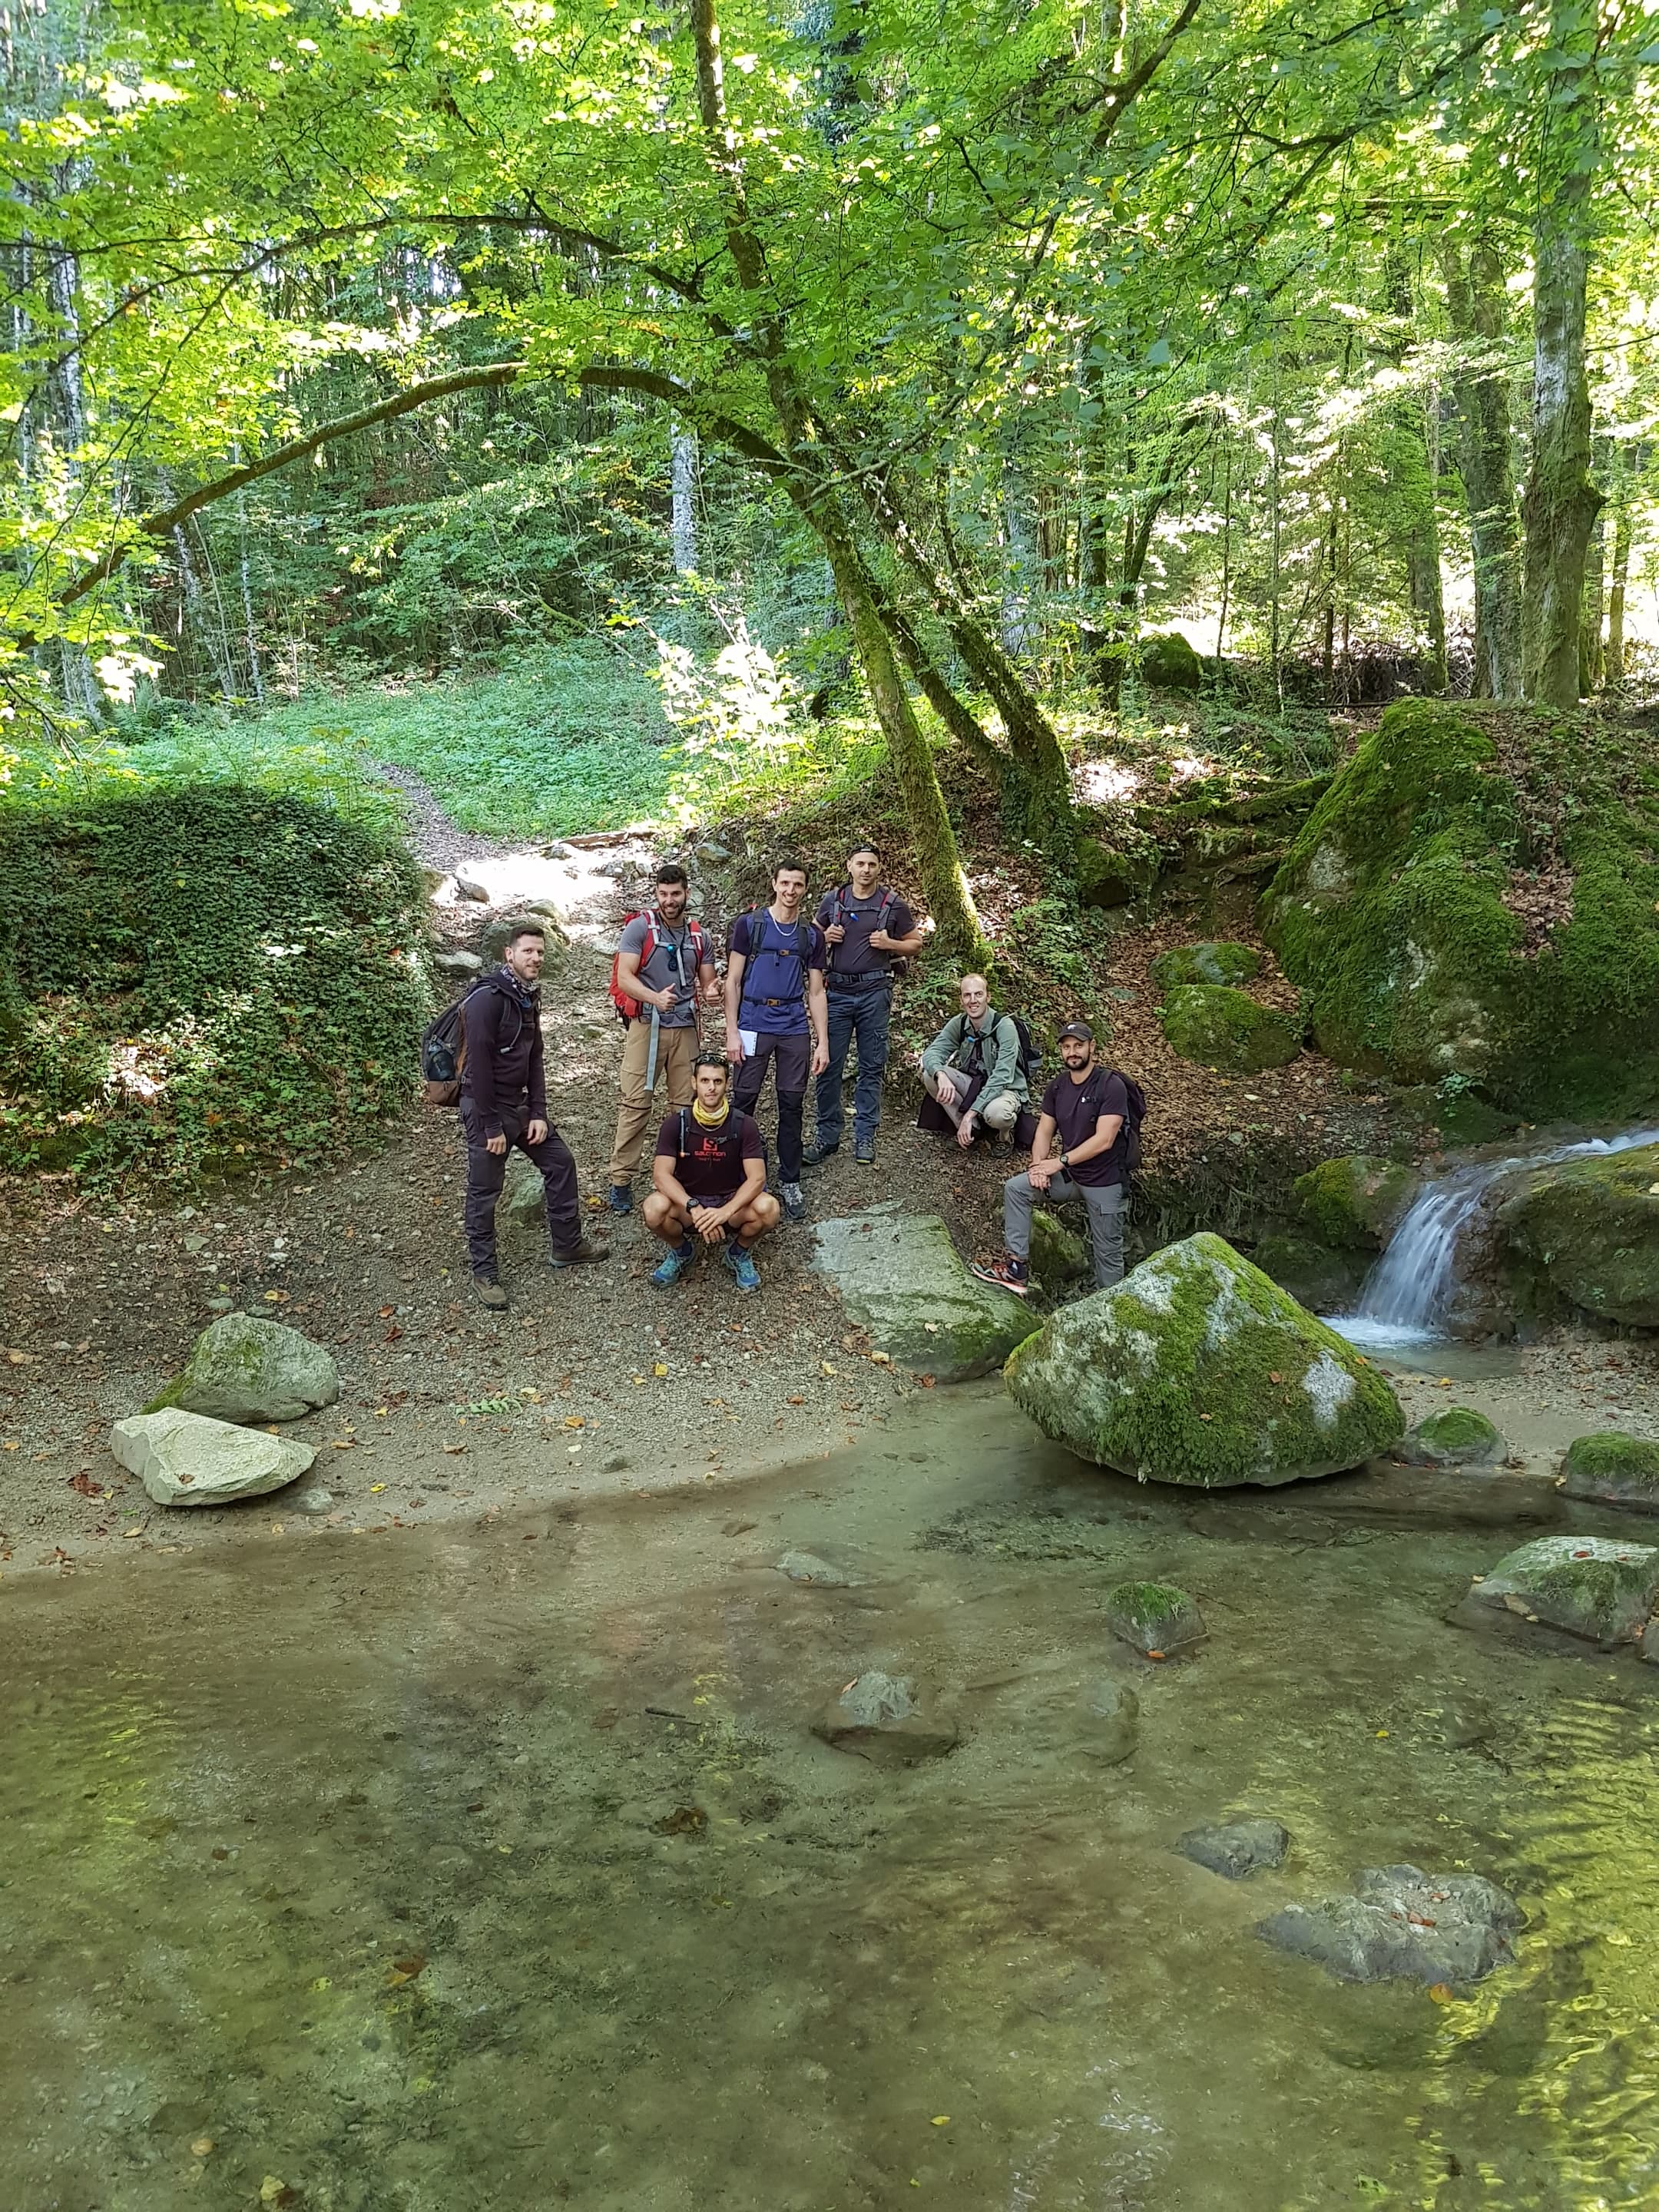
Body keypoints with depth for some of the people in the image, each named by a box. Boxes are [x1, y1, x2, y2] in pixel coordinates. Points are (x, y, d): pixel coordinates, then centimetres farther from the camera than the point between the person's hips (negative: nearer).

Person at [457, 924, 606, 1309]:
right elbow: (479, 1066, -22)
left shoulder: (528, 998, 8)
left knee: (560, 1163, 13)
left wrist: (538, 1114, 2)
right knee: (484, 1192, 1)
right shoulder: (488, 998, -20)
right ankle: (484, 1273, 13)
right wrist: (491, 1127, -20)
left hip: (520, 1105, 9)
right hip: (486, 1108, -9)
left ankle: (566, 1246, 26)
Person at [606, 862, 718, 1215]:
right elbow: (625, 977, -10)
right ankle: (621, 1180, 0)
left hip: (686, 1027, 4)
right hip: (647, 1026, -4)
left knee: (687, 1103, 4)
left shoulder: (698, 936, 12)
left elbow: (708, 981, 15)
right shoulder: (640, 927, -3)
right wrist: (655, 998, -28)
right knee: (635, 1104, -5)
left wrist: (711, 991, -10)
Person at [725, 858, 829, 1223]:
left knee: (792, 1105, 6)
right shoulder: (749, 925, 1)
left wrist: (822, 1042, 5)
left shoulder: (812, 934, 9)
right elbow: (733, 981, 1)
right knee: (744, 1101, -2)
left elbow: (816, 992, 11)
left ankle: (790, 1182, 16)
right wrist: (731, 1031, -6)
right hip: (754, 1024, -2)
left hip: (796, 1028, 2)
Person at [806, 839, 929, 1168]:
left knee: (871, 1068, 3)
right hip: (836, 991, 1)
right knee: (829, 1065, 1)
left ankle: (864, 1138, 10)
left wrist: (890, 944, -8)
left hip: (873, 993, -1)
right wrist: (826, 937, -3)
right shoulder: (832, 900, 7)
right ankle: (827, 1136, 9)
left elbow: (916, 943, 10)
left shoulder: (893, 904, 2)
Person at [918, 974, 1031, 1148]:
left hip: (1006, 1090, -5)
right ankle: (971, 1130, -7)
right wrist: (941, 1075, -39)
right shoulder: (958, 1024, -4)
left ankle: (1005, 1132, -1)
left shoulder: (1004, 1026, -21)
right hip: (973, 1086, 5)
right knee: (930, 1074, -19)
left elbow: (1002, 1077, -28)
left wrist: (971, 1113, -35)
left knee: (995, 1113, -40)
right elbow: (931, 1053, -13)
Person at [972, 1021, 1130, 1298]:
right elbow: (1044, 1132, 4)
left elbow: (1104, 1140, -23)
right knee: (1015, 1188, -11)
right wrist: (1039, 1165, -15)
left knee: (1108, 1253, 1)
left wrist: (1060, 1162, -22)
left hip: (1105, 1181, -6)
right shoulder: (1058, 1086, 4)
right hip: (1069, 1174, 6)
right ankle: (1018, 1268, -11)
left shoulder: (1111, 1086, -16)